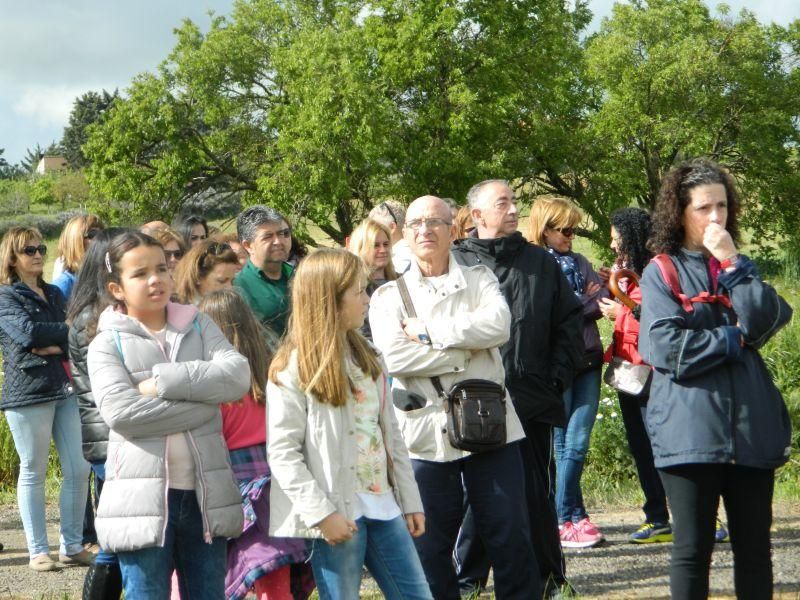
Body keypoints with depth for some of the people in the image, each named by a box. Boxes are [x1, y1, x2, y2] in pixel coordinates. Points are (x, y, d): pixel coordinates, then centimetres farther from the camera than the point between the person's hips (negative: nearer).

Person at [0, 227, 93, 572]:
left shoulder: (54, 294, 20)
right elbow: (28, 333, -17)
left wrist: (56, 347, -10)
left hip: (64, 388, 6)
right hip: (28, 392, -6)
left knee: (78, 470, 1)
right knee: (33, 473, -1)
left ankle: (72, 547, 10)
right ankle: (38, 552, 5)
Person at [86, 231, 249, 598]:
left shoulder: (198, 326, 11)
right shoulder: (108, 344, 0)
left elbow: (237, 376, -7)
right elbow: (120, 411, -18)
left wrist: (164, 382, -14)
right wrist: (205, 402, -14)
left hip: (205, 492, 4)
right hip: (143, 496, -3)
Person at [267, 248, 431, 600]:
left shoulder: (365, 356, 14)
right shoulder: (293, 368, -10)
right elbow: (282, 453, -15)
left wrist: (410, 501, 11)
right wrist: (322, 513, -20)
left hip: (383, 506, 7)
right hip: (337, 515, -7)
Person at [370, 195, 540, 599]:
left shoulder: (479, 280, 10)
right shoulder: (389, 296, 7)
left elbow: (498, 325, -11)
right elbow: (394, 357, -11)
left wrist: (429, 332, -12)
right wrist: (466, 352, -10)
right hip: (427, 433, 0)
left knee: (511, 536, 3)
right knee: (430, 546, 6)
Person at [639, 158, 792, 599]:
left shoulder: (740, 267, 16)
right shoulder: (663, 271, 2)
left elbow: (766, 321, -4)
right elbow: (668, 348, -11)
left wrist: (731, 263, -7)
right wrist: (734, 339, -5)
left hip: (752, 428, 4)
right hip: (690, 429, -4)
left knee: (754, 547, 6)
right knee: (693, 549, 1)